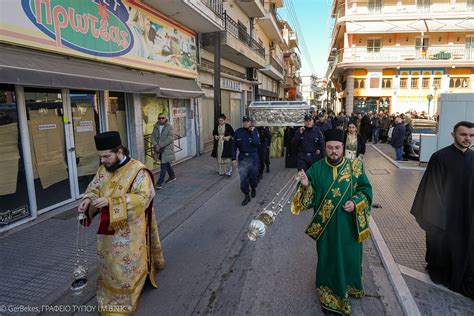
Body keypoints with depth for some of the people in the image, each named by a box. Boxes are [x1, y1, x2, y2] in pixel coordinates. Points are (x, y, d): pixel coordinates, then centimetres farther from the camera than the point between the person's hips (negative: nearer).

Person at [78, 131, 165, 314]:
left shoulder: (138, 171, -20)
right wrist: (88, 199, -14)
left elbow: (143, 198, -26)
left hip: (130, 231, -6)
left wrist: (111, 201, -33)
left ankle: (122, 304, 22)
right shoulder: (103, 170, 1)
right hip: (109, 228, 6)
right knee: (109, 263, 18)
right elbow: (94, 188, 10)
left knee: (126, 267, 5)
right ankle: (109, 299, 41)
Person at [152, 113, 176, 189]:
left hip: (167, 149, -6)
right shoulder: (156, 127, 8)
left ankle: (160, 182, -5)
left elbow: (170, 138, -17)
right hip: (159, 150, 6)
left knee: (164, 166, -8)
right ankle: (172, 176, 38)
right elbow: (153, 136, 4)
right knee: (167, 164, 20)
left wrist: (160, 146, -20)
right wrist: (155, 145, -15)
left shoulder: (169, 127, -9)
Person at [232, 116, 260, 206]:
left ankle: (253, 188, 42)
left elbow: (256, 143, -19)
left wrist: (252, 132, -20)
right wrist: (234, 158, -3)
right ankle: (246, 196, 10)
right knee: (243, 177, -2)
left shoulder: (254, 131, -4)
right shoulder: (238, 132, -2)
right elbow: (234, 146, 1)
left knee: (253, 175, 13)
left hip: (252, 157, -1)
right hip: (242, 157, 1)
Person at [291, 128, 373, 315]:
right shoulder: (316, 169, -7)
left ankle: (349, 287, 46)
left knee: (349, 257, 17)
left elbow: (366, 189, 0)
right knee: (328, 258, 12)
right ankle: (330, 295, 34)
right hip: (326, 225, -1)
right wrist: (306, 186, -27)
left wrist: (355, 202, -17)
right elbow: (309, 198, -6)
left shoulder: (354, 167, -6)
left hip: (349, 225, 1)